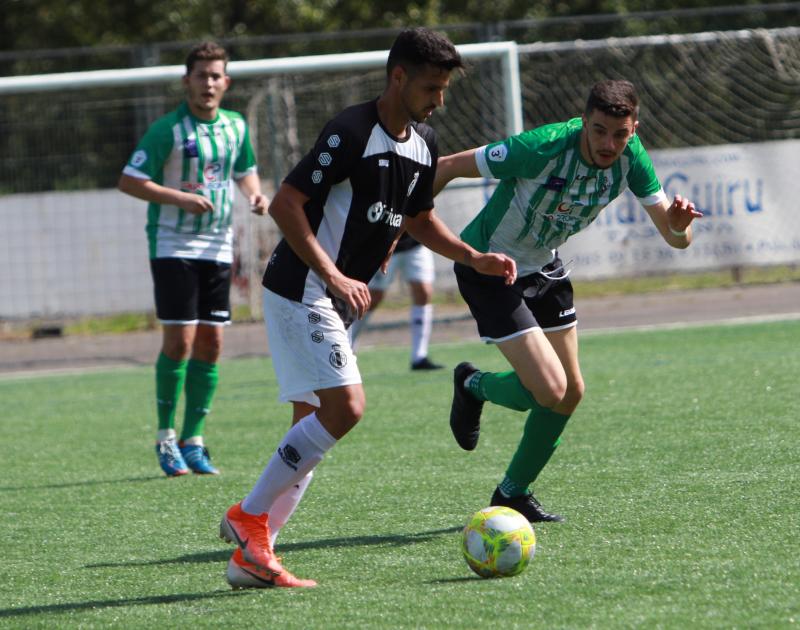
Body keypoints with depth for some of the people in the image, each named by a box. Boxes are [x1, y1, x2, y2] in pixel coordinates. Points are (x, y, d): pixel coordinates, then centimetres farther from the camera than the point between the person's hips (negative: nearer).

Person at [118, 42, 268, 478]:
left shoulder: (236, 127, 8)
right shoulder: (168, 130, -10)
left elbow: (245, 172, 24)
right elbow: (129, 181, -11)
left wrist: (256, 196, 3)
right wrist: (181, 199, -21)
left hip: (218, 247, 5)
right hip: (174, 244, -5)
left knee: (210, 343, 4)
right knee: (179, 340, -10)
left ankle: (192, 441, 12)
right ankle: (165, 437, 3)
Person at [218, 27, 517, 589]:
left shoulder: (423, 145, 9)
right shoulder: (353, 132, -18)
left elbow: (419, 218, 26)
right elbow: (285, 204, -20)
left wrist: (474, 259, 10)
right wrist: (335, 277, -25)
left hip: (335, 301, 9)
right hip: (301, 291, -9)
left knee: (313, 425, 6)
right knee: (345, 407, -18)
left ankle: (250, 555, 7)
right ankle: (250, 516, -9)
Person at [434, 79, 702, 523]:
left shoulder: (630, 157, -14)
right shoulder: (543, 148, -32)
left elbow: (675, 238, -12)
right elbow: (448, 167, -22)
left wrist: (679, 224, -36)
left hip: (543, 267, 7)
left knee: (571, 391, 9)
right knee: (549, 390, -17)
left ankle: (513, 493, 30)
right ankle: (473, 386, 16)